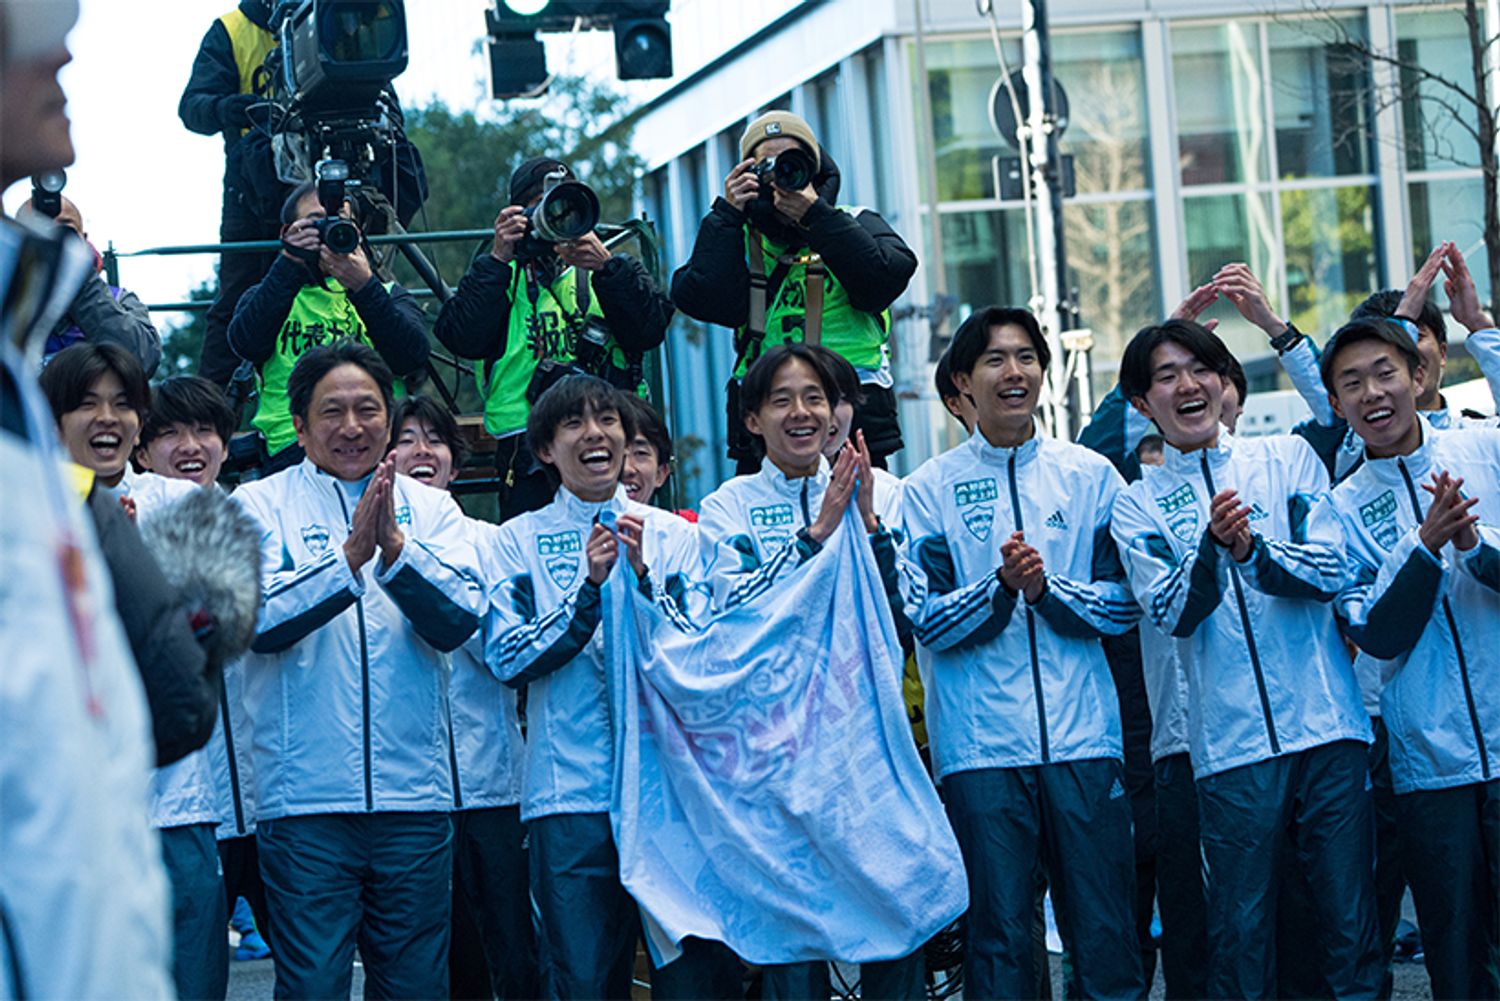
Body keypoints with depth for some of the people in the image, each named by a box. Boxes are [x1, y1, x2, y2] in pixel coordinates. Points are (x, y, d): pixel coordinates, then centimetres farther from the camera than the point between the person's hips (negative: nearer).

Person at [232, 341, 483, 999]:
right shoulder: (261, 505, 4)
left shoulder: (430, 508, 10)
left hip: (415, 795, 2)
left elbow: (459, 622, -4)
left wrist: (395, 548, -18)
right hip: (305, 792, -2)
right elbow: (259, 621, -11)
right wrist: (349, 557, -22)